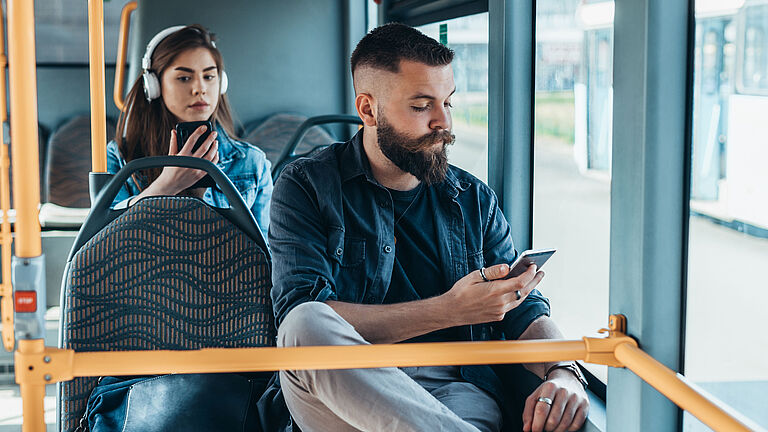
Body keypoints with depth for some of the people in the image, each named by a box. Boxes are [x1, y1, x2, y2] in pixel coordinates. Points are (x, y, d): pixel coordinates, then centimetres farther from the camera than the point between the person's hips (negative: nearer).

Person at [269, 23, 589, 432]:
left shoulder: (474, 199, 19)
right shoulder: (305, 186, 6)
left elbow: (523, 310, 16)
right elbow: (302, 321, -10)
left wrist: (562, 373, -9)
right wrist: (450, 310, -13)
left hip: (458, 388, -1)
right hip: (342, 389, 1)